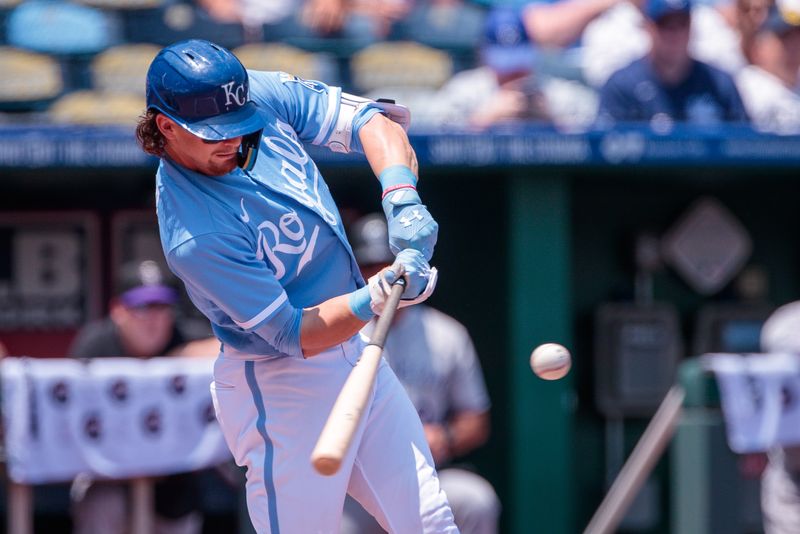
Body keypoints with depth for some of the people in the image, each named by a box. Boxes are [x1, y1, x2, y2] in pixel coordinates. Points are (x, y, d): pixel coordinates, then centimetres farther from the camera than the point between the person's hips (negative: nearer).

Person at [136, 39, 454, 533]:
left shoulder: (262, 99, -10)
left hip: (358, 352, 8)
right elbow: (295, 336, -25)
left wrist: (402, 198, -23)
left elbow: (374, 120, -5)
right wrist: (374, 300, -40)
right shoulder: (193, 237, -28)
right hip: (280, 389, -7)